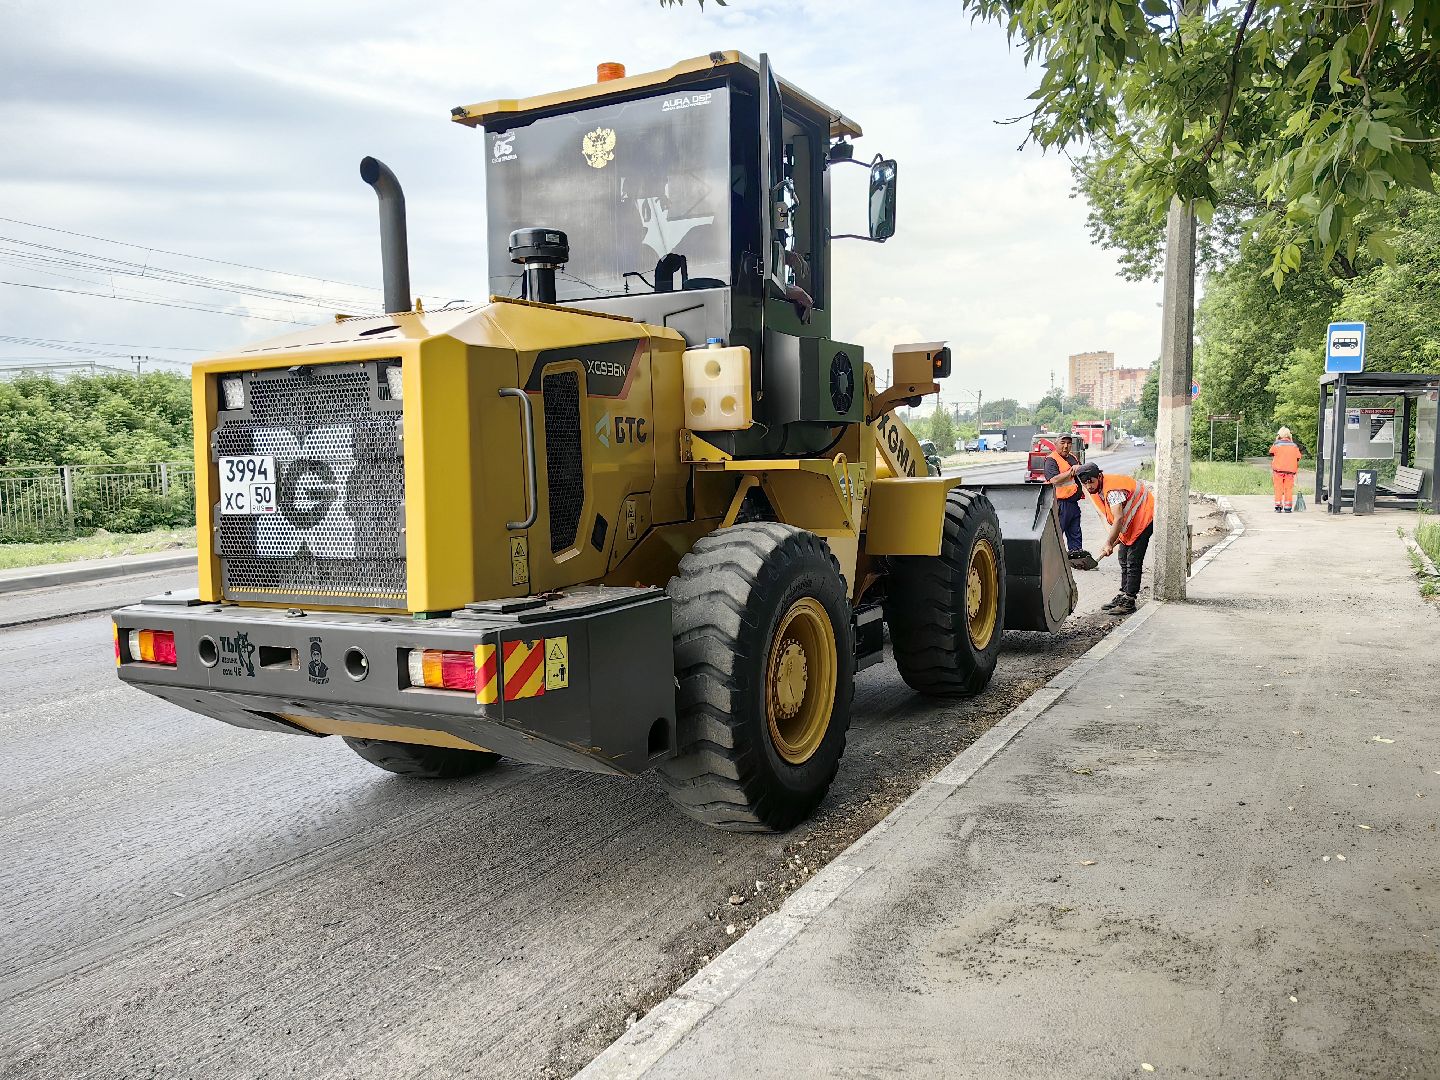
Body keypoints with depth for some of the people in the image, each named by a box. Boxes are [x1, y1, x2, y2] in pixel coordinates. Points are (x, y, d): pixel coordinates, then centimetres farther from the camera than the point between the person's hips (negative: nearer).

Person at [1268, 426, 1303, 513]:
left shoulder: (1276, 445, 2)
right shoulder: (1294, 446, 10)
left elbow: (1272, 460, 4)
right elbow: (1297, 461, 11)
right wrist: (1296, 472, 19)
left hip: (1278, 470, -2)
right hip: (1290, 471, 2)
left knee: (1278, 489, 3)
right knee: (1289, 490, 6)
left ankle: (1278, 507, 1)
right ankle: (1288, 508, 5)